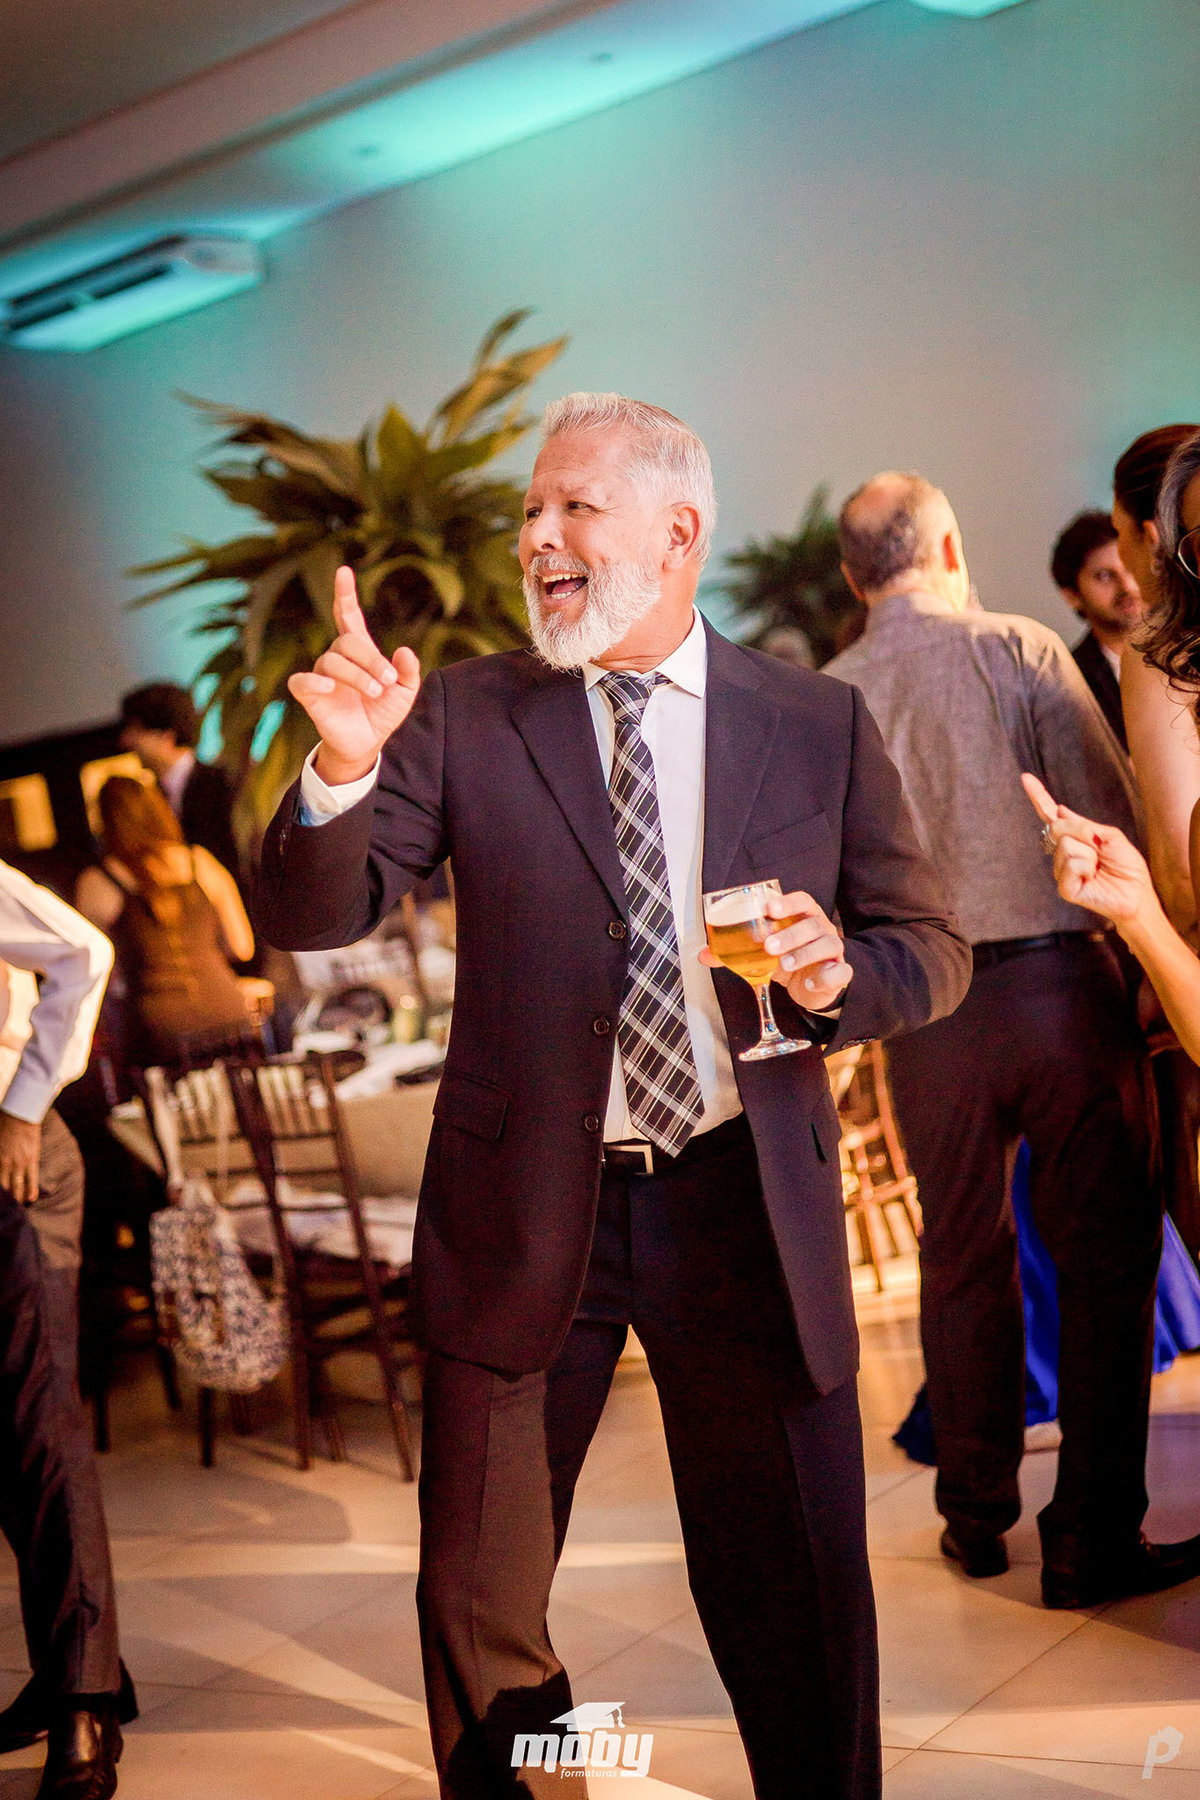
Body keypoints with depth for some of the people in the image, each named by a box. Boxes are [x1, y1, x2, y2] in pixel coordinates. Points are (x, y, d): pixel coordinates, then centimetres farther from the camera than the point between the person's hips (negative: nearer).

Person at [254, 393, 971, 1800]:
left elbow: (932, 951, 7)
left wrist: (839, 971, -16)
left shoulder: (820, 726, 2)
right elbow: (309, 919, -5)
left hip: (748, 1208, 0)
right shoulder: (465, 718, 0)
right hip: (524, 1212, 1)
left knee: (796, 1600, 11)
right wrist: (342, 772, -24)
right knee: (479, 1605, 12)